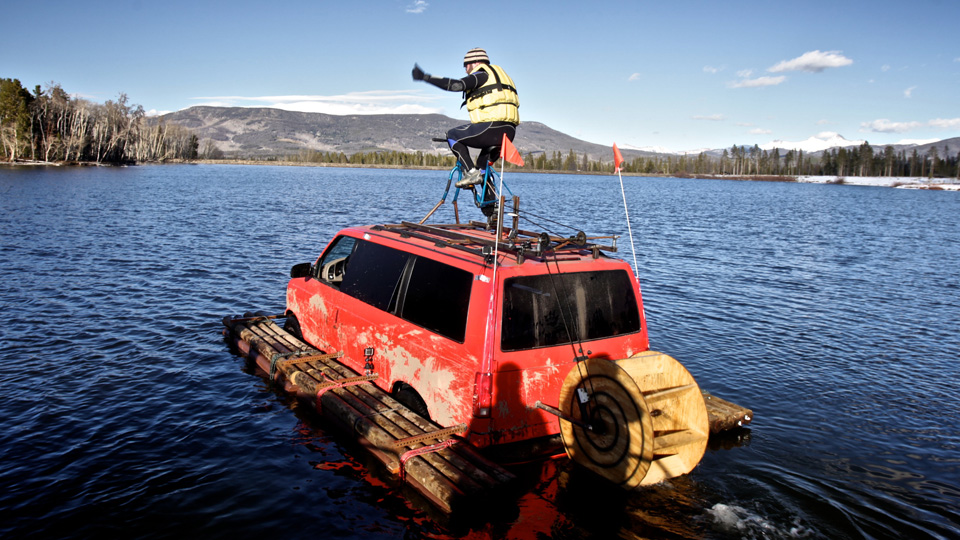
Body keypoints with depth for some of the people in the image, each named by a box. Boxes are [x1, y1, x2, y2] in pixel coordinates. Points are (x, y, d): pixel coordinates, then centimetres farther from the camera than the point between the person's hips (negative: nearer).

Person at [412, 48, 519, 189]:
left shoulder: (482, 75, 2)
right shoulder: (497, 74, 30)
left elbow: (457, 85, -16)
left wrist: (425, 77, -14)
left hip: (492, 127, -9)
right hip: (509, 133, 9)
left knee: (452, 136, 8)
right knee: (483, 164, 31)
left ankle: (472, 172, -4)